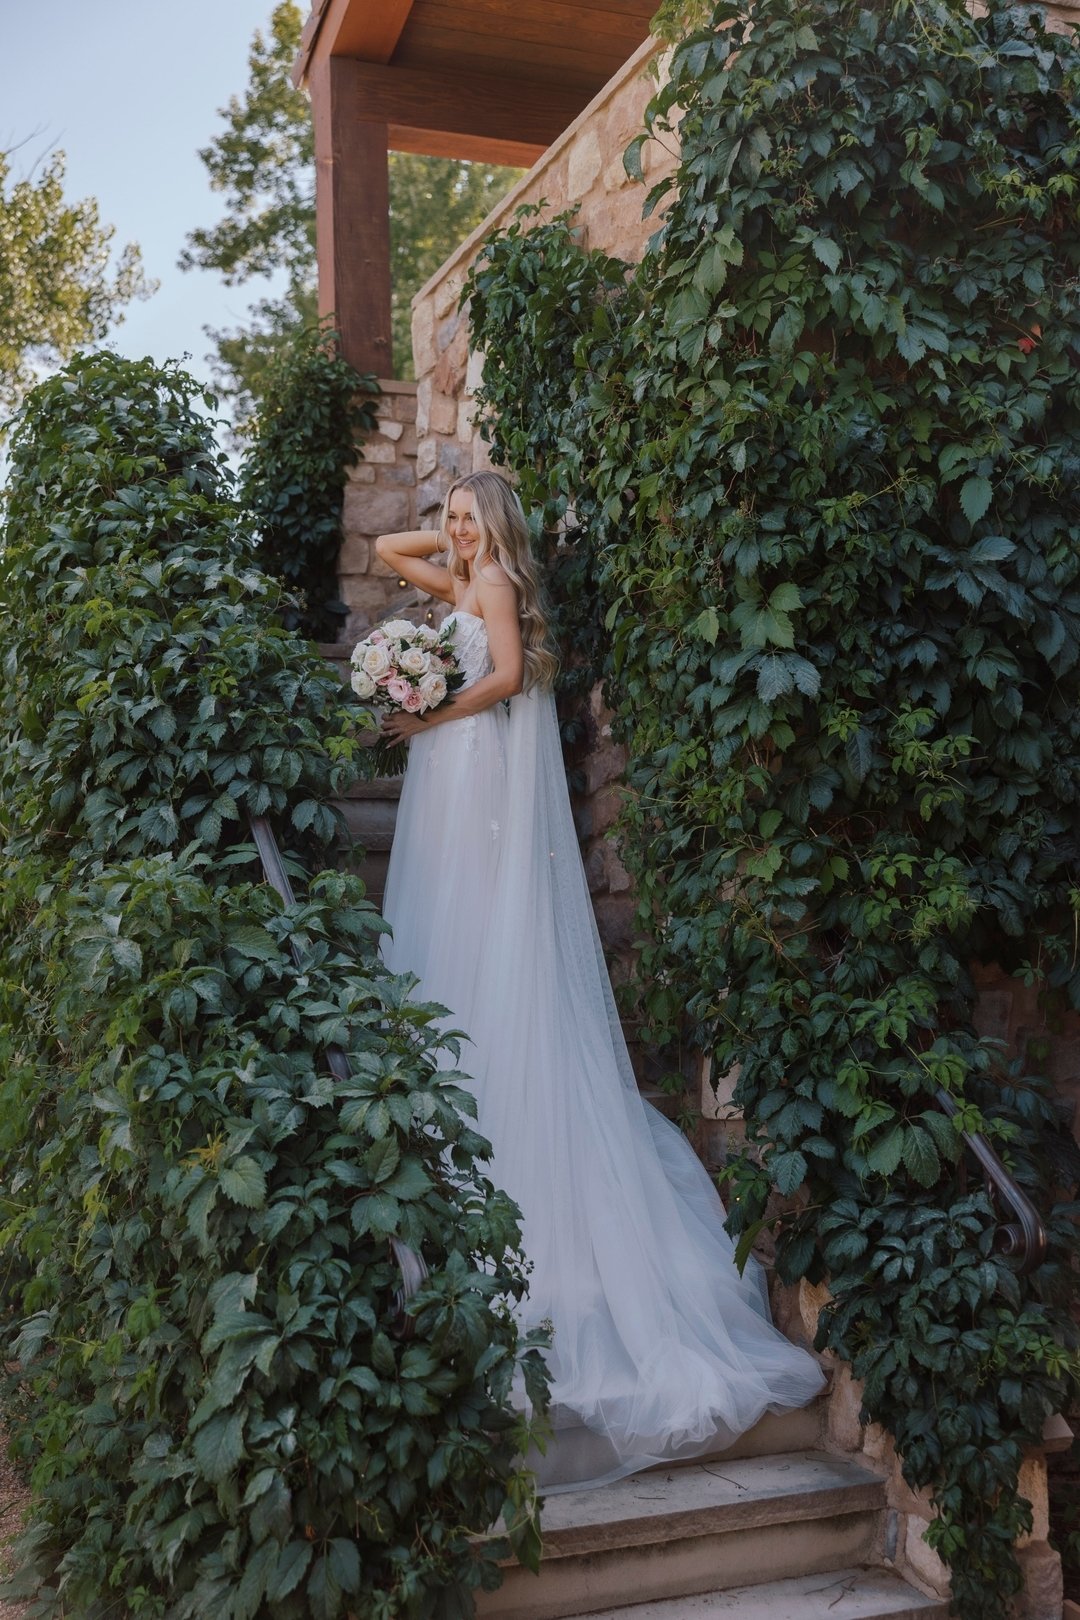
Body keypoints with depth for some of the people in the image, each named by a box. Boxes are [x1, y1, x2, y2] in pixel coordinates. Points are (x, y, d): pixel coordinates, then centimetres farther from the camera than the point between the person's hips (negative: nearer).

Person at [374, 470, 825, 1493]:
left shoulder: (496, 583, -4)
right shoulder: (460, 586, 20)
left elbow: (508, 675, -18)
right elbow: (386, 548, 32)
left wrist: (429, 716, -9)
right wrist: (453, 541, 19)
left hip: (487, 787, -9)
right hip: (452, 793, 9)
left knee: (497, 960, -9)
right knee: (450, 953, 5)